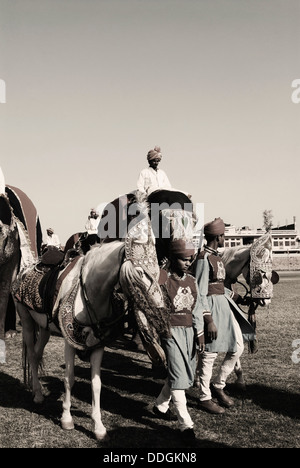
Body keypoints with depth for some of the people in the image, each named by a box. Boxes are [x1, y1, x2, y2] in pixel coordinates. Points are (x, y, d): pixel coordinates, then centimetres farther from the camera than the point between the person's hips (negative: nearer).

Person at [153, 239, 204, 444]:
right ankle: (186, 424, -2)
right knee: (178, 374, -8)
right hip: (171, 330, -7)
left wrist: (200, 334, 9)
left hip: (189, 330, 7)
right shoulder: (162, 278, -9)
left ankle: (161, 405, 33)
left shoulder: (192, 281, 9)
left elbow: (196, 309, 12)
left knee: (188, 374, 13)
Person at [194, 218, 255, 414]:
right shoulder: (204, 258, -16)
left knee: (238, 347, 10)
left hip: (224, 304, 9)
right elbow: (201, 293, -19)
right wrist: (209, 320, -22)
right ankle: (205, 398, 14)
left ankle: (218, 385, 25)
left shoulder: (217, 256, 13)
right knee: (209, 354, 0)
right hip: (211, 306, -9)